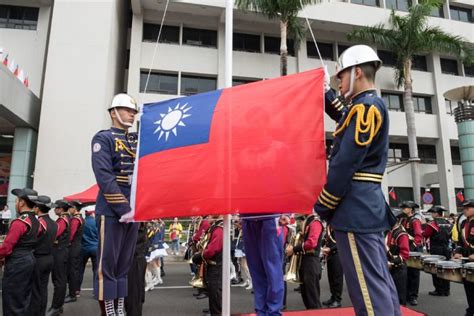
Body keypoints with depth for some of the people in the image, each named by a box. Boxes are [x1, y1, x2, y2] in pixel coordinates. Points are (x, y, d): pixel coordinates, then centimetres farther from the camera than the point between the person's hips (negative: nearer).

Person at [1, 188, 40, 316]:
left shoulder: (19, 222, -19)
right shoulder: (36, 222, 8)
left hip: (17, 264, -8)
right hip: (30, 260, 9)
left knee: (12, 302, 3)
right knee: (24, 297, 18)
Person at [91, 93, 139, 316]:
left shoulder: (138, 141, 16)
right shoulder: (103, 138, -3)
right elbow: (105, 178, -13)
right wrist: (123, 209, -17)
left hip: (134, 211, 6)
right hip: (112, 211, -6)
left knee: (124, 264, 12)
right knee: (108, 264, 0)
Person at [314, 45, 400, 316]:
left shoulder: (365, 106, -12)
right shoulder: (373, 105, 18)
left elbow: (346, 162, -19)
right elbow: (345, 119, 40)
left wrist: (323, 205, -13)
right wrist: (326, 91, 36)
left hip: (355, 207, -10)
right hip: (369, 205, 10)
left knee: (368, 286, -5)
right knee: (380, 280, 16)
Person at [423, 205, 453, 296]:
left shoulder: (432, 224, -15)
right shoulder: (448, 224, 5)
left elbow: (424, 236, -16)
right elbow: (450, 236, 15)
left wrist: (423, 231, 3)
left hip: (436, 250, -6)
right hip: (446, 249, 6)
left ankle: (439, 290, 5)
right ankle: (446, 290, 18)